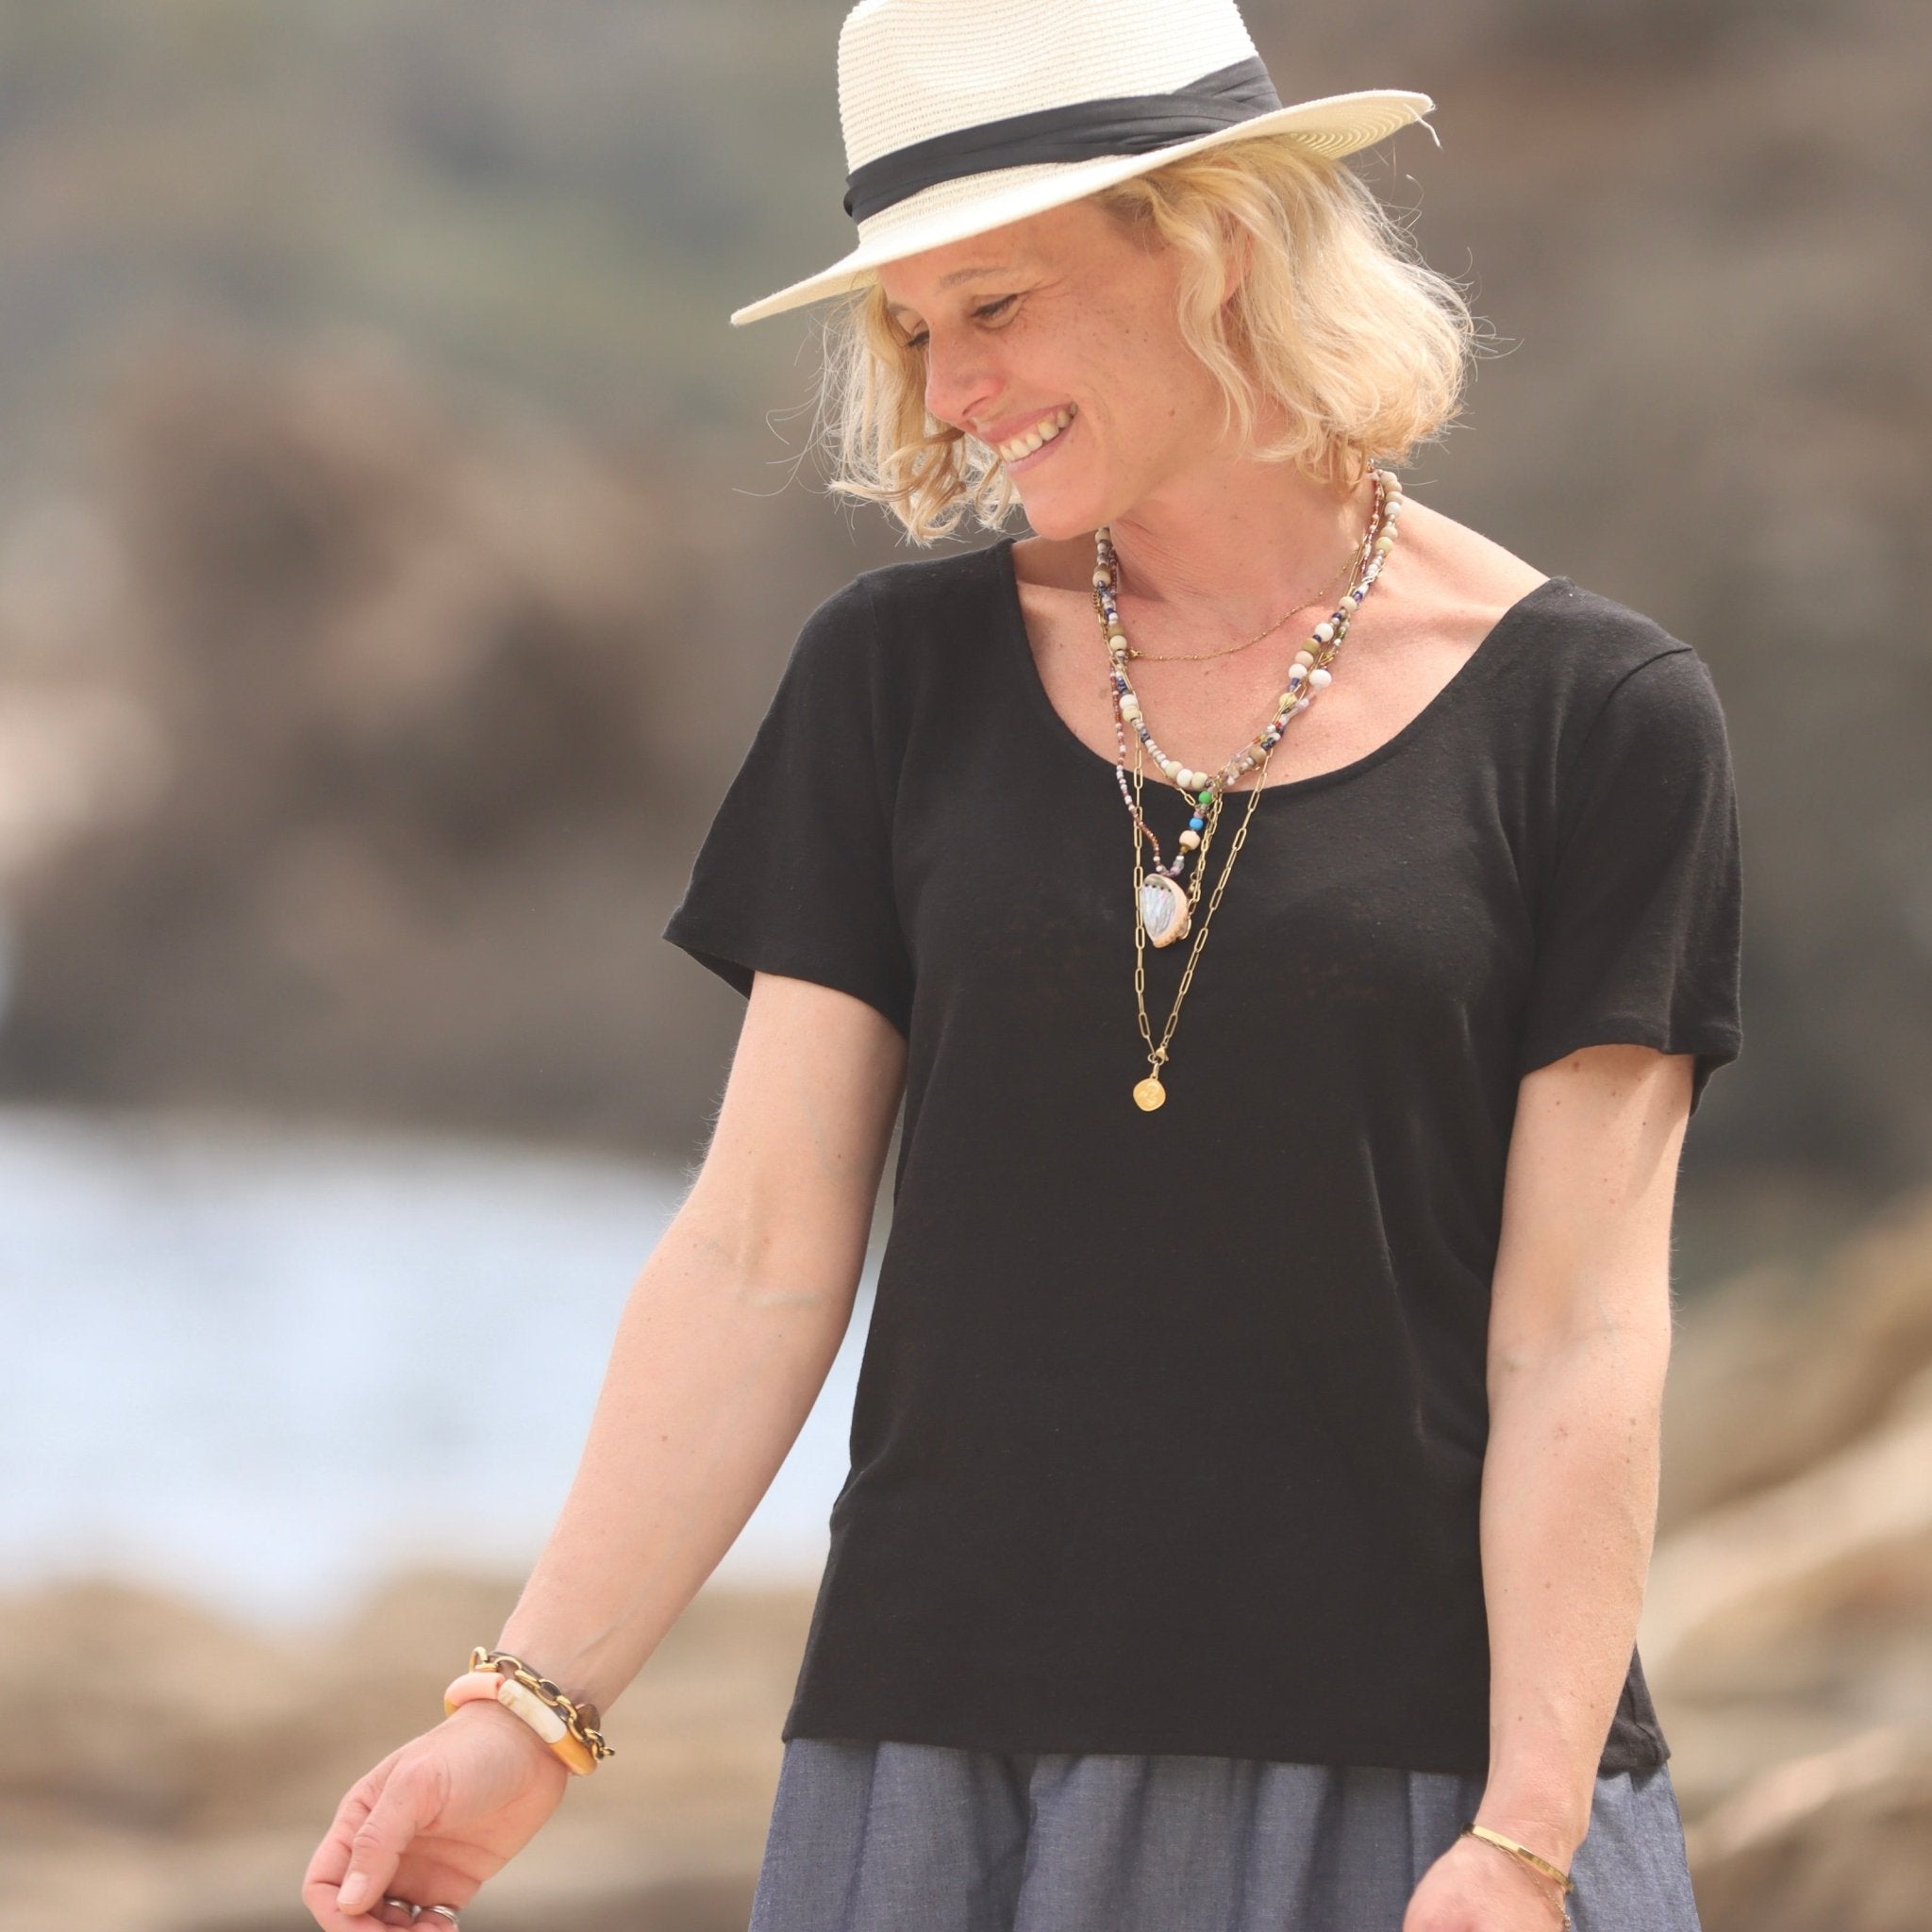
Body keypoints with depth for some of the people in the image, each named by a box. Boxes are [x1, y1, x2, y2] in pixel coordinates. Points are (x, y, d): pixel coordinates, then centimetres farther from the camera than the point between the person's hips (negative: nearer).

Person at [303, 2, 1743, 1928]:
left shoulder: (1592, 718, -1)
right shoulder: (899, 675, 6)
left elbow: (1578, 1335, -5)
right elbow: (759, 1260, 4)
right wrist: (530, 1709, -4)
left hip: (1413, 1766, -2)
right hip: (947, 1760, 2)